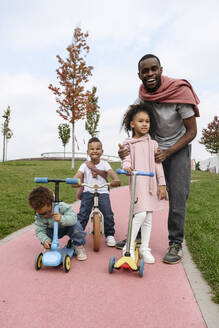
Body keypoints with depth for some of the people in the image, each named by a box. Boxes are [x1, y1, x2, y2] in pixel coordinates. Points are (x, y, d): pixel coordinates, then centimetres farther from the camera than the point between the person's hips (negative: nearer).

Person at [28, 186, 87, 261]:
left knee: (76, 227, -34)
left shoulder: (61, 206, -33)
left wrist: (62, 219, -58)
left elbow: (73, 218, -41)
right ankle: (49, 248, 6)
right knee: (46, 232, -28)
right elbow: (39, 230, -22)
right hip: (53, 230, 3)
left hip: (68, 227, -3)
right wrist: (45, 240, -41)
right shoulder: (39, 216, -23)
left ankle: (79, 247, -9)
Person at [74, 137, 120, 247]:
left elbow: (112, 174, -8)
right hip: (88, 192, 1)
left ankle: (110, 235, 7)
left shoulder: (104, 164, 5)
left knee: (108, 214, -15)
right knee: (83, 214, -15)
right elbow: (77, 176, -8)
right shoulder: (85, 165, 4)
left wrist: (116, 180, -31)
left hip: (102, 192, 0)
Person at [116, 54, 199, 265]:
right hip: (154, 147, 4)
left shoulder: (180, 91, -20)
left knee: (177, 194, -10)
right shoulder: (142, 97, -9)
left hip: (178, 148, -3)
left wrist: (167, 153, -24)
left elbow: (192, 131, -16)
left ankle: (176, 243, 5)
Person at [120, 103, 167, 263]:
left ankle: (145, 248, 23)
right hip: (136, 181, -3)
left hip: (151, 182, 3)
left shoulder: (153, 144, 12)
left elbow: (158, 164, 10)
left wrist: (162, 184, 5)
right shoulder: (129, 143, 7)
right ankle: (129, 247, 1)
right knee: (140, 214, -16)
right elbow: (126, 158, -4)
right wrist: (127, 166, -28)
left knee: (148, 218, 8)